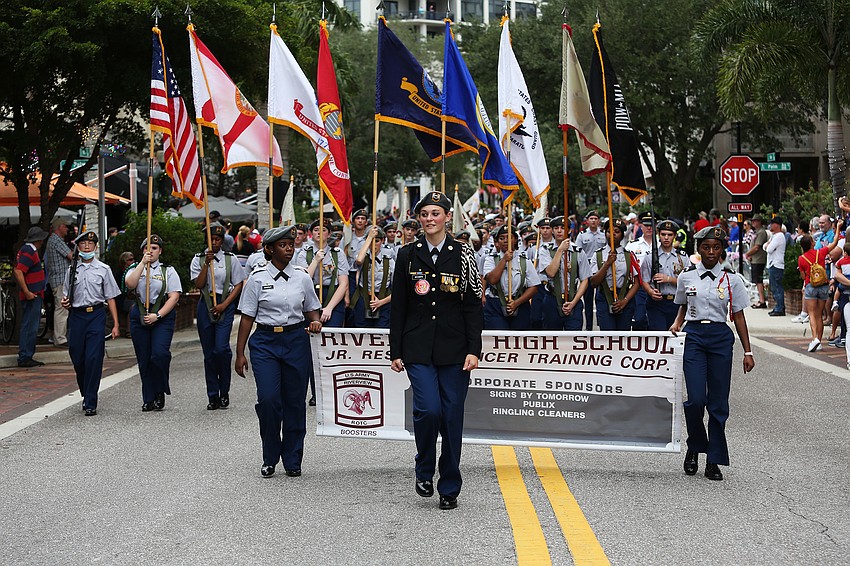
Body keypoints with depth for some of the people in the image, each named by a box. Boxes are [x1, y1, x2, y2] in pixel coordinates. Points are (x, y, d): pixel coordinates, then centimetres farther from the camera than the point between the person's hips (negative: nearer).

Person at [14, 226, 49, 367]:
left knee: (29, 326, 13)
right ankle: (24, 358, -7)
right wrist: (27, 292, -25)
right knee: (30, 327, -8)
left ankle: (26, 357, 17)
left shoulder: (25, 250, 16)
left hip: (33, 295, 11)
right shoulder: (29, 252, -15)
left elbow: (18, 270, 24)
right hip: (32, 295, -11)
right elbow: (18, 271, -25)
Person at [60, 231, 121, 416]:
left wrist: (115, 324, 1)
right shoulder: (73, 269, 11)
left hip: (96, 315, -3)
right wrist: (64, 302, -5)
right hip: (76, 315, 3)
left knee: (94, 358, -11)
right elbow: (67, 295, 20)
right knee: (77, 358, 5)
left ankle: (90, 403, -7)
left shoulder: (103, 269, 5)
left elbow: (110, 298, 5)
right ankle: (86, 395, 27)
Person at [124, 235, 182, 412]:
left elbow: (174, 297, -3)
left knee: (160, 354, -19)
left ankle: (160, 392, 0)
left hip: (163, 317, -2)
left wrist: (157, 315, -13)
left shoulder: (168, 271, 6)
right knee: (144, 359, 3)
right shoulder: (136, 269, 12)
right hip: (139, 316, 2)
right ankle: (148, 399, 11)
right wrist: (143, 263, -13)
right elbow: (130, 284, -11)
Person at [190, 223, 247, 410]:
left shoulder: (231, 259, 4)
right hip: (205, 305, 2)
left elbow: (238, 285, 3)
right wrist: (207, 263, -13)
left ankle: (224, 392, 1)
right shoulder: (198, 259, 6)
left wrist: (224, 305, -8)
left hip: (225, 305, -2)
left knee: (221, 348, -15)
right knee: (209, 352, 3)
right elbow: (199, 284, -5)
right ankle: (213, 396, 9)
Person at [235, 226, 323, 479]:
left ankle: (292, 461, 16)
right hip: (265, 341, -2)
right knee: (268, 399, -12)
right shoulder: (258, 278, 0)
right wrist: (240, 353, -1)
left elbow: (312, 309, 18)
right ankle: (269, 458, 7)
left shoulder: (301, 276, 7)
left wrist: (316, 321, -5)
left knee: (295, 401, 4)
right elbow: (247, 317, 2)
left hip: (296, 341, 2)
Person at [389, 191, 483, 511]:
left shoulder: (463, 255, 3)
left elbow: (473, 306, 2)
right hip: (418, 349, 0)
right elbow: (398, 306, 8)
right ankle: (424, 471, 10)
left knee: (452, 417, 2)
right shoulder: (408, 255, 6)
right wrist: (395, 351, 4)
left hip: (454, 349, 0)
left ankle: (449, 488, 14)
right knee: (428, 409, -16)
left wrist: (474, 349, -7)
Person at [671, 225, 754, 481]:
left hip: (720, 338, 0)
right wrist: (677, 323, 0)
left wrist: (747, 351, 5)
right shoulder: (686, 277, 5)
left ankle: (714, 460, 10)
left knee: (718, 401, 1)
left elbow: (738, 316, 7)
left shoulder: (731, 279, 3)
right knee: (696, 399, -12)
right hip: (694, 336, 0)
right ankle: (694, 448, 14)